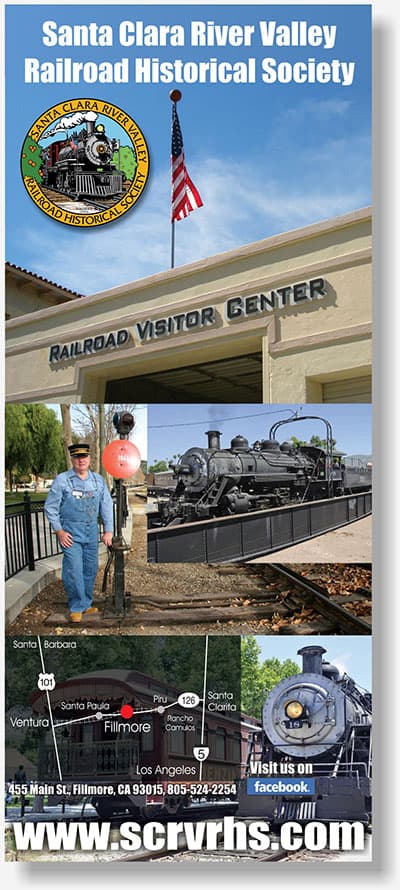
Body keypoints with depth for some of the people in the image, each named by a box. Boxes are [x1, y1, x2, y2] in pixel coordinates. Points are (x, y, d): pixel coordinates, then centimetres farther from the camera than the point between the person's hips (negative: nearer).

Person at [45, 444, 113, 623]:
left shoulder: (98, 480, 6)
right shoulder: (62, 480, -5)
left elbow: (107, 506, 10)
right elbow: (50, 507, -2)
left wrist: (108, 530, 5)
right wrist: (59, 531, -7)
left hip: (92, 531, 4)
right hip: (70, 532, -4)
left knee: (90, 569, 10)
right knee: (74, 570, -7)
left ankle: (86, 604, 25)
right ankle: (76, 608, 6)